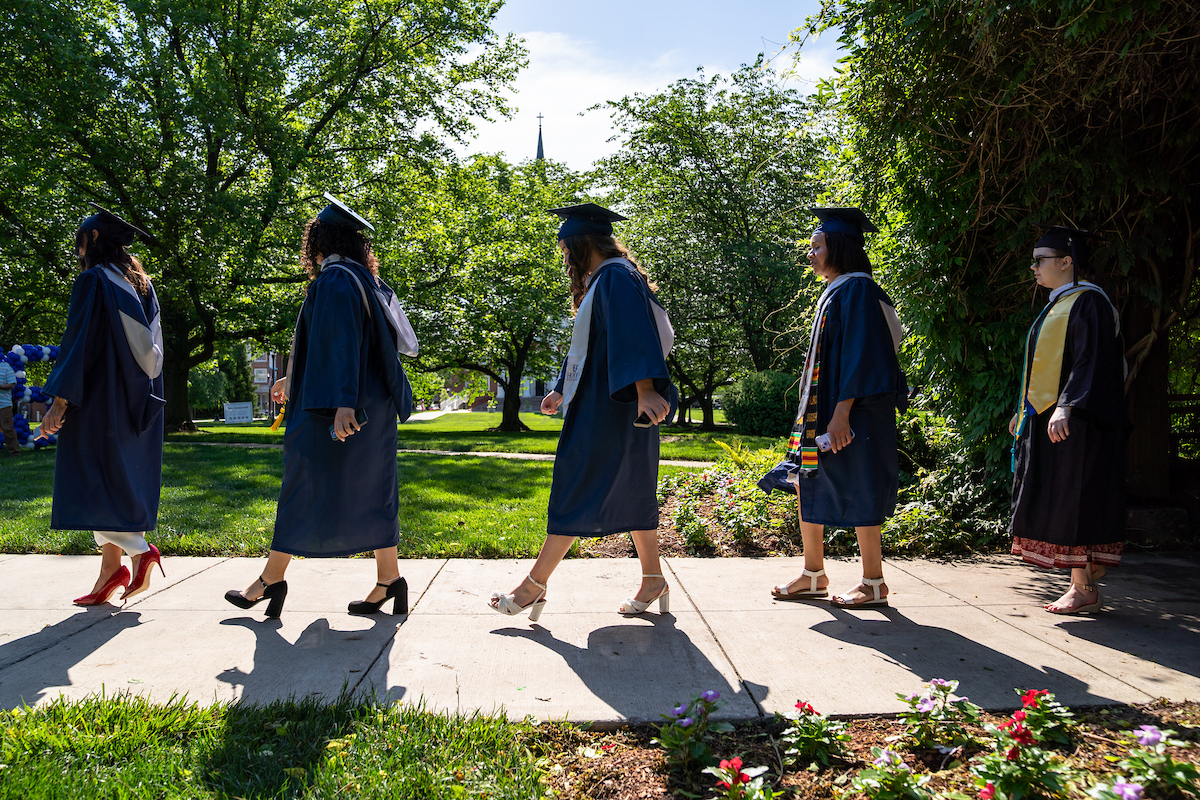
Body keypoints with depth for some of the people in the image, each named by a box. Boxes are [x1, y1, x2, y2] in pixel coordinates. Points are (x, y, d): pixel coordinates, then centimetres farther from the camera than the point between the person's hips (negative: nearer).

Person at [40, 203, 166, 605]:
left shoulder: (92, 281, -9)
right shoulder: (143, 285, 13)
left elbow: (78, 344, -15)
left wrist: (60, 402, -16)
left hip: (99, 399, -8)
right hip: (136, 403, 8)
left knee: (91, 480, -1)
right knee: (119, 480, 9)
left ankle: (139, 550, -11)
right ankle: (110, 568, 9)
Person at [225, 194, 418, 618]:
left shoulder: (334, 279, -11)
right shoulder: (363, 280, 17)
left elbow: (342, 342, -23)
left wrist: (342, 403, -30)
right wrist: (294, 378, 34)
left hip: (329, 409, -9)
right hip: (371, 405, 9)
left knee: (304, 488, 1)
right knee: (369, 490, 9)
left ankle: (271, 579, 12)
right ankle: (389, 580, 10)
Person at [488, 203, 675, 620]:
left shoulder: (616, 278, -13)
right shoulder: (600, 282, 20)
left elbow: (634, 335, -28)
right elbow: (586, 347, 28)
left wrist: (644, 389, -39)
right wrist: (563, 390, 33)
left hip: (608, 410, -10)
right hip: (598, 405, 10)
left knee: (576, 490, -7)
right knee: (631, 490, 11)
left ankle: (534, 585, -1)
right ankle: (653, 580, 18)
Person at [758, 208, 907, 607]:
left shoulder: (857, 289, -12)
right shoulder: (834, 292, 17)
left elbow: (861, 354, -19)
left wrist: (842, 411, -24)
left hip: (849, 411, -10)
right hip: (819, 410, 10)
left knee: (857, 493, -2)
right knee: (807, 485, 10)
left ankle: (874, 583, 10)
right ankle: (813, 576, 19)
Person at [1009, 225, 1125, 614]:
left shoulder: (1088, 302, -10)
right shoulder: (1059, 305, 18)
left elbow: (1091, 361, -20)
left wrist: (1066, 407, -30)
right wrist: (1027, 410, 22)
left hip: (1074, 421, -9)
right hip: (1048, 419, 9)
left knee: (1073, 501, -7)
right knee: (1056, 502, 9)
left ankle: (1084, 588, 0)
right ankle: (1089, 569, 16)